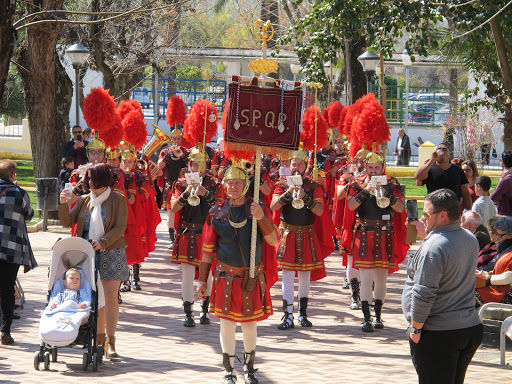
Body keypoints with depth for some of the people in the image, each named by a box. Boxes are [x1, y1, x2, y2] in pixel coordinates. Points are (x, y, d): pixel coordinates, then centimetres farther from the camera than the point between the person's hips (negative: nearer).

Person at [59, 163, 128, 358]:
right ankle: (99, 338, 15)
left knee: (110, 296, -8)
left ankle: (110, 341, -5)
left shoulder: (117, 200, -2)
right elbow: (67, 222, 7)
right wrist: (63, 204, -11)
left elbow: (120, 227, -8)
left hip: (111, 253, -4)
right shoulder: (84, 200, 10)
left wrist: (102, 242, -20)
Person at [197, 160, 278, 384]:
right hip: (226, 277, 0)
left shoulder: (258, 210, 0)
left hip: (252, 278, 0)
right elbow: (208, 249, 5)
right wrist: (202, 280, 4)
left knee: (250, 325, 8)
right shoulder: (217, 213, 0)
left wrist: (261, 219, -22)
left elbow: (273, 241, -7)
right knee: (227, 323, -1)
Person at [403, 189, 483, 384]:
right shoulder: (471, 239, 6)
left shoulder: (433, 247, -21)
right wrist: (426, 231, 20)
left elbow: (424, 294, -24)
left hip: (438, 335, -8)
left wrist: (415, 329, -13)